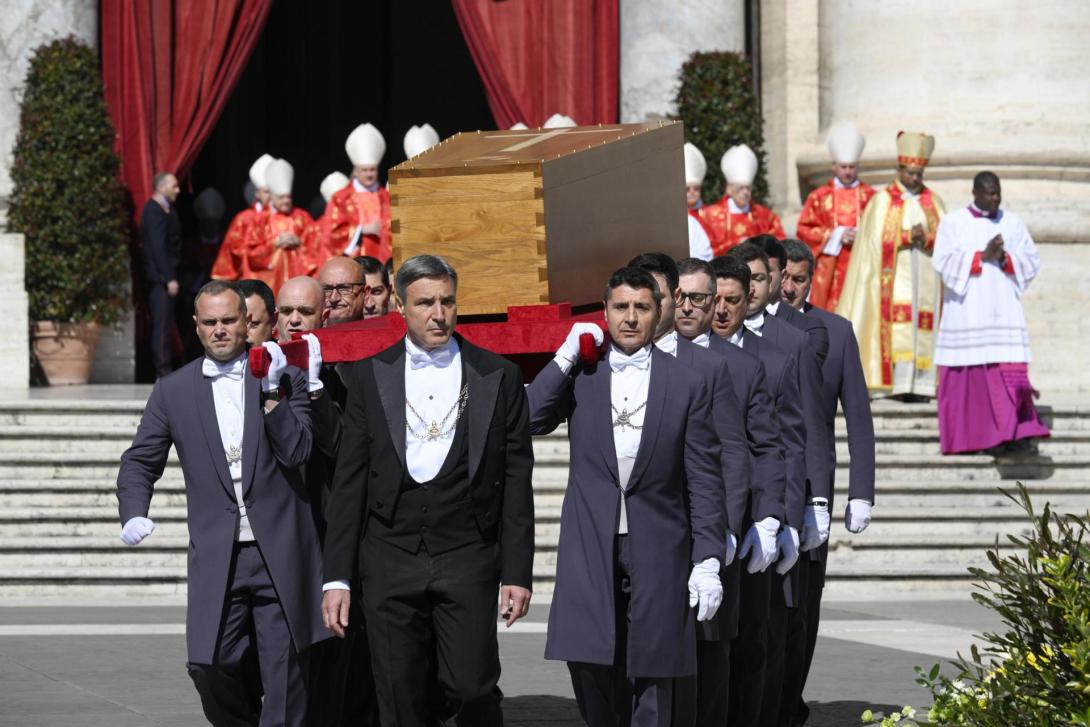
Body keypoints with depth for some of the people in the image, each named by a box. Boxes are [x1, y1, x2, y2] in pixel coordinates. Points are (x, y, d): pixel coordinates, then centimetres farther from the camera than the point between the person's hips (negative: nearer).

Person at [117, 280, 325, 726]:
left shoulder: (285, 378, 5)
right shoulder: (173, 391, 8)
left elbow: (298, 453, -5)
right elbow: (139, 462, 12)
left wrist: (271, 394, -14)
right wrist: (133, 514, -6)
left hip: (280, 553, -1)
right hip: (216, 555, 1)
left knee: (284, 670, 0)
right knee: (210, 665, -5)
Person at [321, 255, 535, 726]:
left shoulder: (498, 377, 4)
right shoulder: (369, 376, 6)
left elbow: (516, 483, 4)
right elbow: (348, 483, 5)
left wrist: (517, 573, -2)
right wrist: (338, 578, 1)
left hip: (467, 559, -1)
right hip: (391, 560, 1)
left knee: (471, 687, -9)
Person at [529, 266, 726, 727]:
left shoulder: (686, 385, 4)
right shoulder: (579, 375, 9)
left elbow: (704, 481, 2)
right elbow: (530, 421, -7)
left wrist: (708, 561, -4)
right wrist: (565, 356, -7)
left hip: (656, 550, -1)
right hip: (590, 547, 1)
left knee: (650, 670, 3)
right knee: (588, 662, -6)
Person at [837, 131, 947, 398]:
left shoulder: (933, 201, 14)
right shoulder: (882, 201, 6)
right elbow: (877, 238, -3)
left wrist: (926, 239, -12)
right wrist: (908, 236, -12)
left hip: (925, 276, 3)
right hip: (895, 275, -3)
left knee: (924, 329, -5)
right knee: (897, 325, -14)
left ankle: (921, 384, -6)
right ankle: (898, 383, -17)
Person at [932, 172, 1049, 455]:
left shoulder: (1013, 223, 10)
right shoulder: (953, 222, 3)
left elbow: (1032, 261, 8)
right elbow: (943, 261, -7)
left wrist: (1005, 259, -11)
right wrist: (983, 256, -15)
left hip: (1002, 310, 2)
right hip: (966, 311, -2)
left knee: (1010, 369, -8)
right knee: (969, 374, -2)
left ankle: (1013, 433, -9)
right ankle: (968, 436, 4)